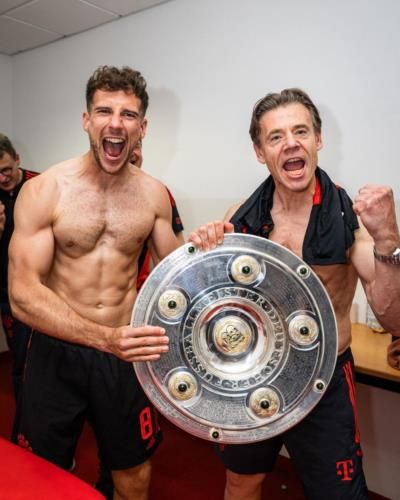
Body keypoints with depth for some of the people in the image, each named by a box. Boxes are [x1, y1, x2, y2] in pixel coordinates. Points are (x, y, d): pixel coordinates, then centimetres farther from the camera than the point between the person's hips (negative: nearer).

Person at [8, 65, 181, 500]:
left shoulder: (154, 194, -1)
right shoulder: (43, 191, -12)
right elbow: (22, 294, -18)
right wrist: (105, 338, -31)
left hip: (126, 352, 3)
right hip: (58, 353, -2)